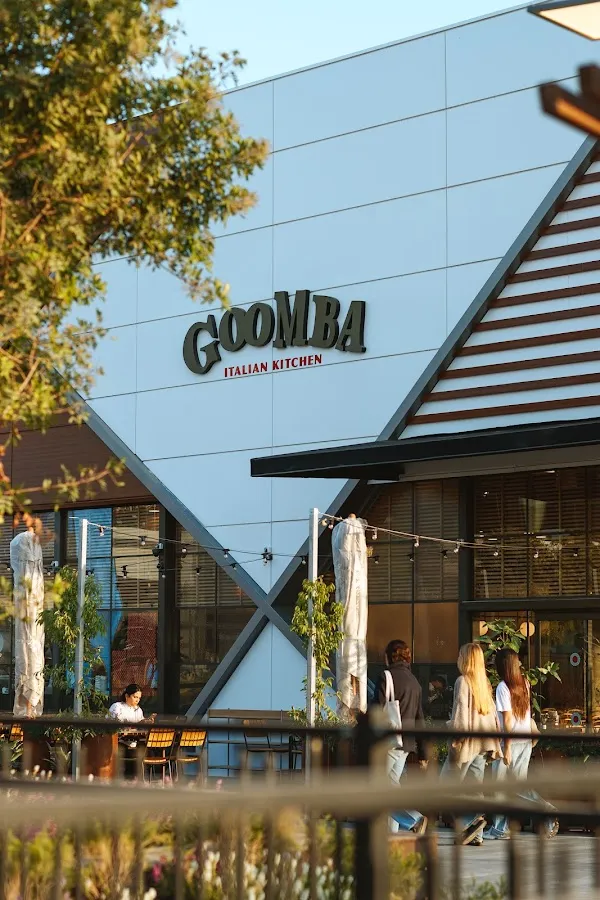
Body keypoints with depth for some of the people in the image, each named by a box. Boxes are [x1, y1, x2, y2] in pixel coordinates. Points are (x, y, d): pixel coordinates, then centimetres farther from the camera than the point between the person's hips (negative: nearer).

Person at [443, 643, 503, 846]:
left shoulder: (463, 681, -9)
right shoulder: (484, 683, 12)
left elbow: (460, 711, -15)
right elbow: (492, 713, 15)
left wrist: (456, 739, -14)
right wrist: (495, 744, 17)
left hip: (467, 742, -7)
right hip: (482, 742, 7)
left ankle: (472, 820, -17)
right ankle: (476, 835, 7)